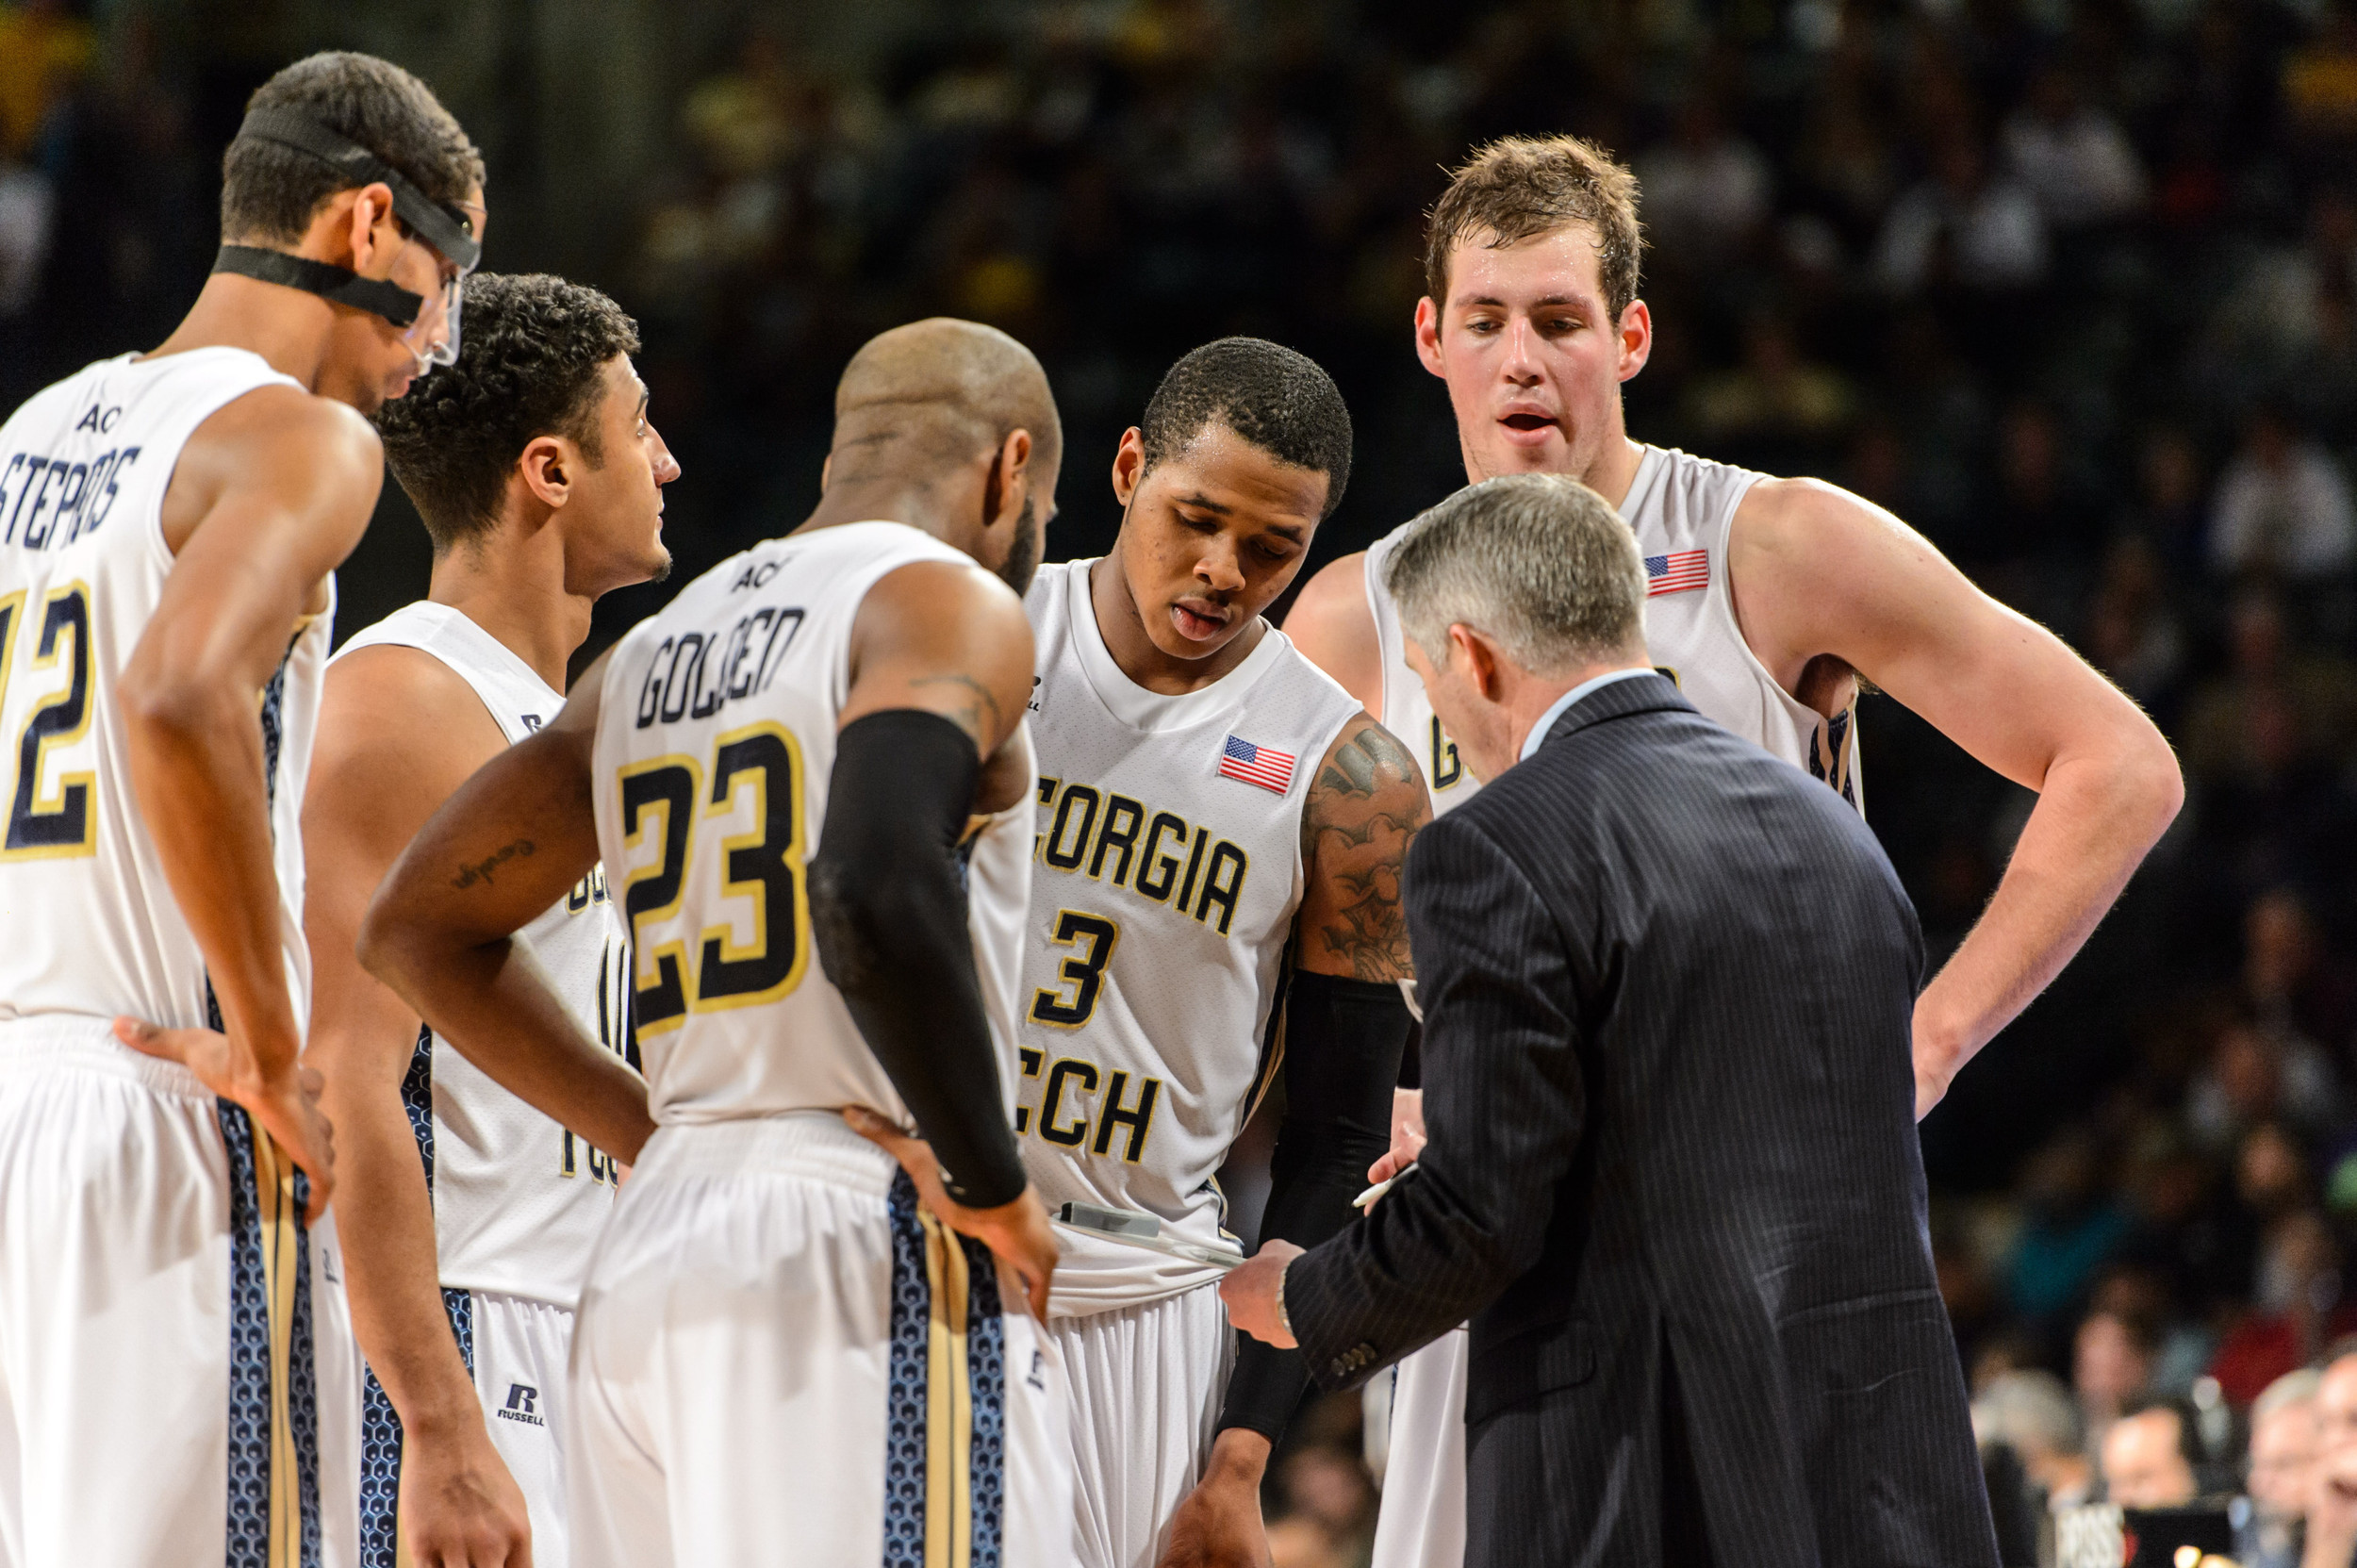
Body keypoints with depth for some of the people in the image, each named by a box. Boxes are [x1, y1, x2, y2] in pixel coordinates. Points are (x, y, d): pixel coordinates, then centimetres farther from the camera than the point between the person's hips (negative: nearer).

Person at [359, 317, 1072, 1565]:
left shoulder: (652, 654, 21)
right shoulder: (945, 605, -3)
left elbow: (417, 929, 25)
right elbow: (877, 889, -22)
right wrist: (989, 1185, -12)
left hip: (643, 1266, 8)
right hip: (863, 1249, -8)